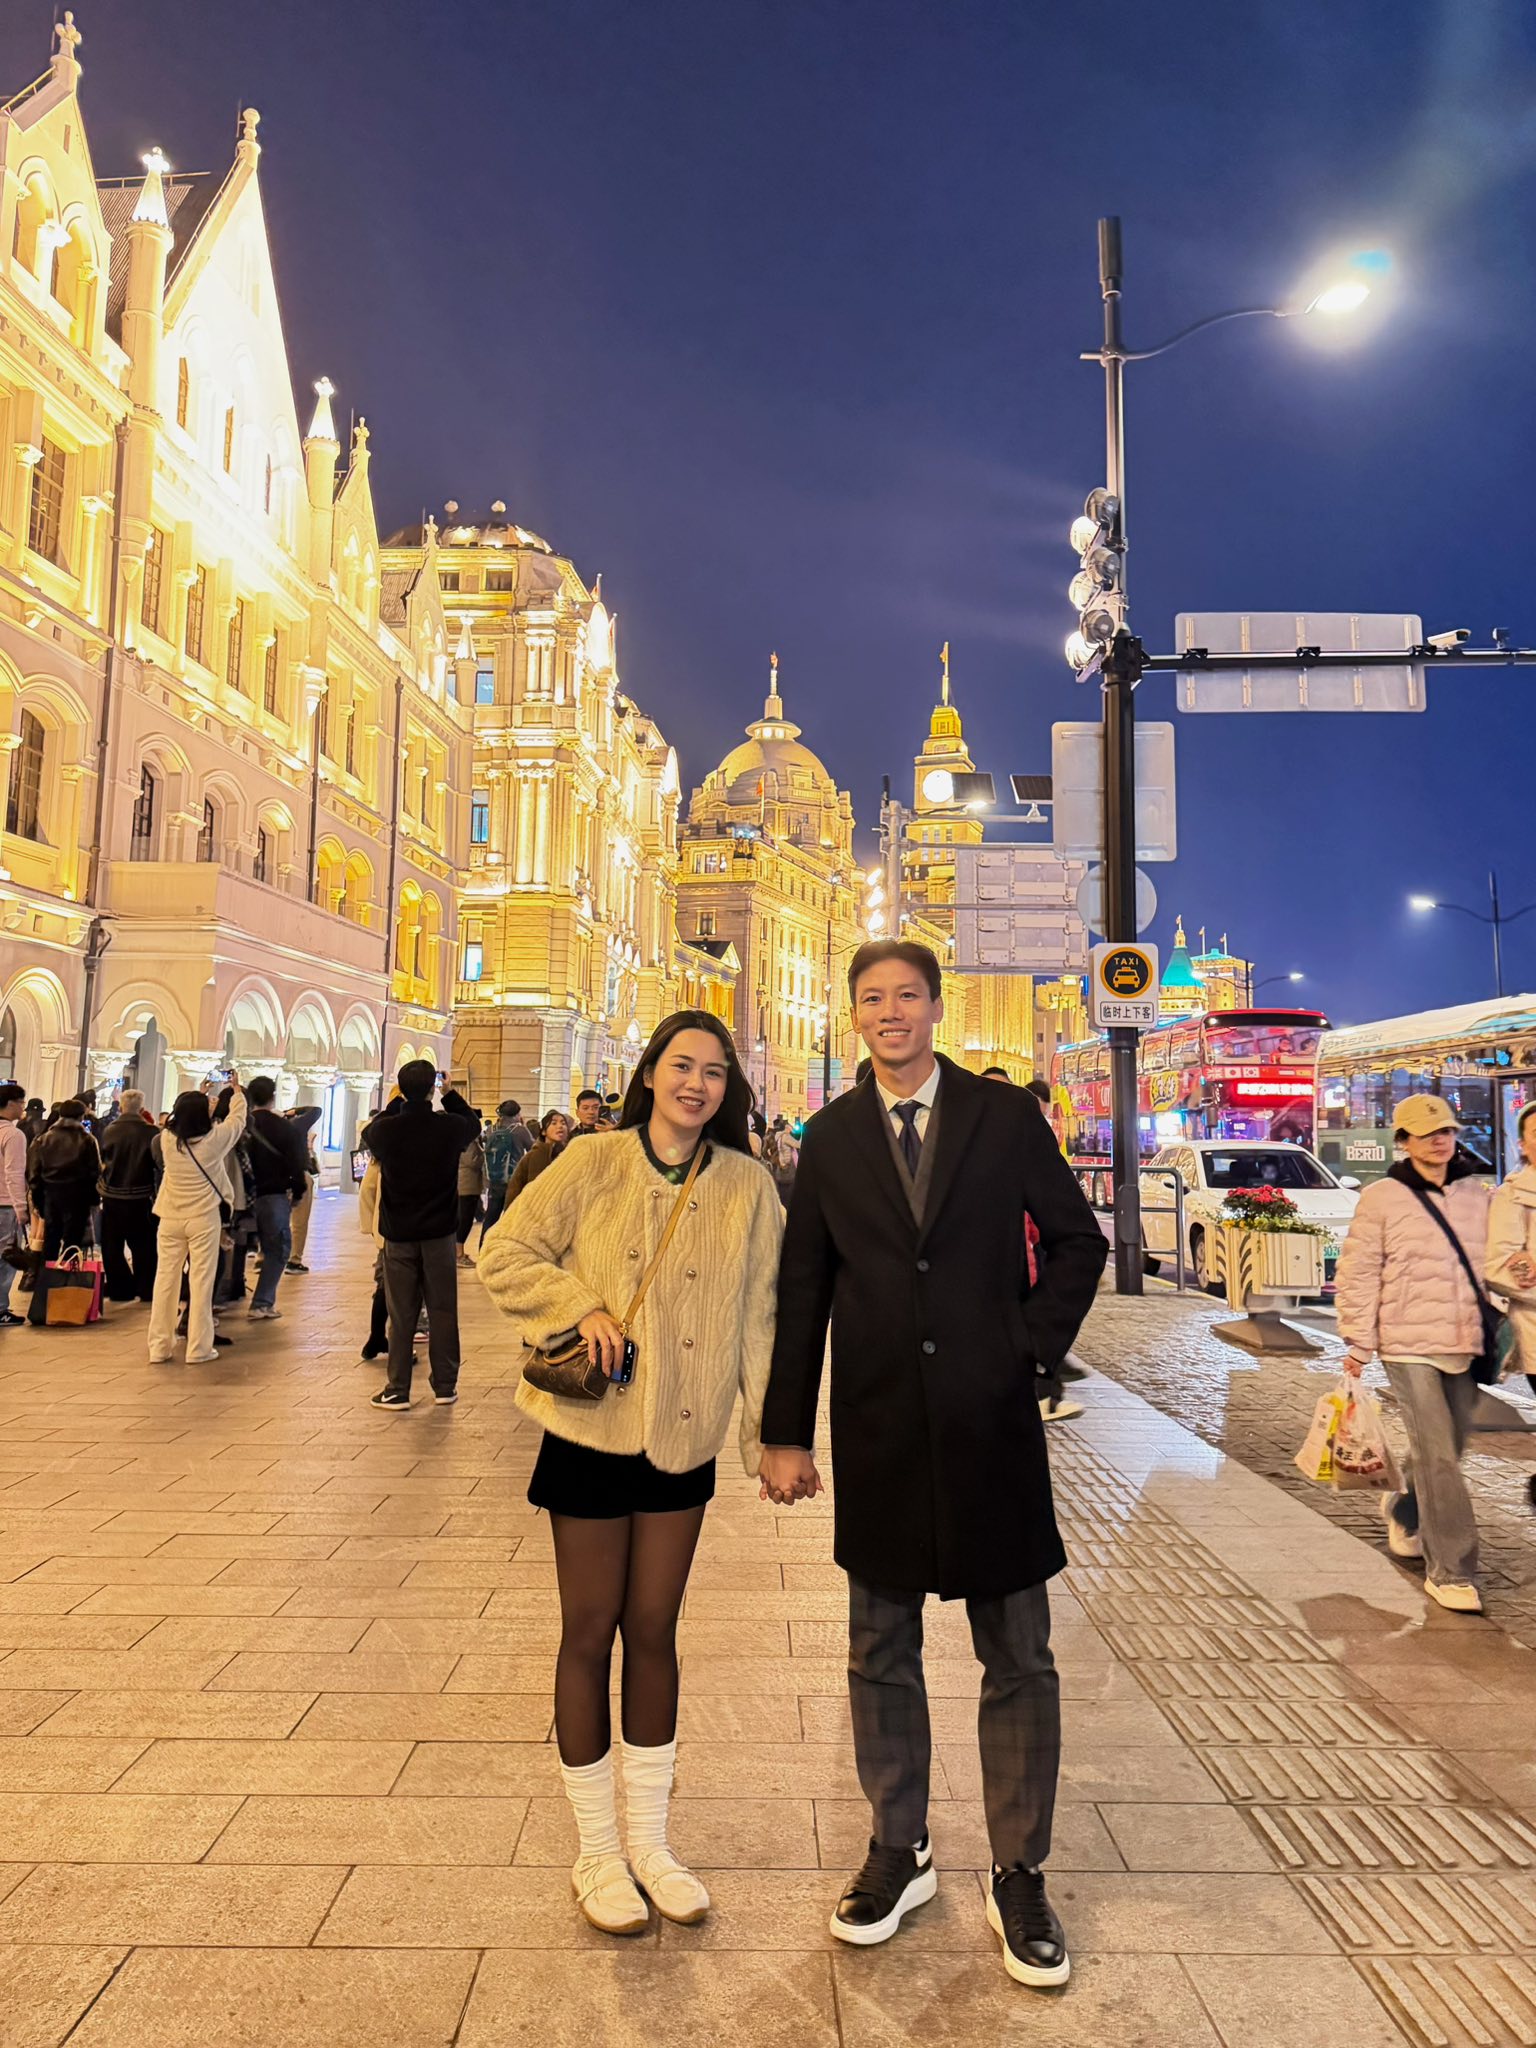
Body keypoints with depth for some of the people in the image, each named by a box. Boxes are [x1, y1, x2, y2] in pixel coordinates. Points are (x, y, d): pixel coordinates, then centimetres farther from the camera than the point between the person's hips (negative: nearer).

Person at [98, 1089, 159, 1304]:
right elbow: (159, 1162, -5)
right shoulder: (151, 1131, -13)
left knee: (112, 1246, 13)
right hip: (141, 1197, -1)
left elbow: (103, 1160, 6)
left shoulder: (109, 1131, -6)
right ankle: (146, 1290, 12)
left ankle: (120, 1290, 15)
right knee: (143, 1247, 9)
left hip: (112, 1197, 1)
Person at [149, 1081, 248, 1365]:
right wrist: (237, 1091, 25)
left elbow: (182, 1118, 19)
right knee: (201, 1283, 1)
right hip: (203, 1220, -3)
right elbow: (237, 1119, 7)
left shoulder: (167, 1138, -4)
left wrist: (197, 1095, 31)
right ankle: (198, 1349, 5)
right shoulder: (214, 1139, -11)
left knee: (165, 1281, 9)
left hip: (170, 1220, 3)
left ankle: (159, 1347, 15)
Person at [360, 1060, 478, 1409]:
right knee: (442, 1310, 8)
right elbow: (474, 1124, 13)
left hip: (398, 1234, 0)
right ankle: (445, 1386, 14)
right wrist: (451, 1093, 17)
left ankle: (397, 1389, 9)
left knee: (401, 1314, 7)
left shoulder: (385, 1129, -11)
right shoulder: (450, 1126, -12)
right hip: (439, 1233, 0)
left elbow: (368, 1133, 15)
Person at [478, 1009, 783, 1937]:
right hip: (593, 1431, -2)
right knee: (590, 1634, 10)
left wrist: (772, 1431, -1)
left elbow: (758, 1318, 1)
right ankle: (597, 1853, 28)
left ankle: (651, 1842, 32)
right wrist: (580, 1305, -16)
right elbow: (505, 1253, -3)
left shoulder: (747, 1187, -3)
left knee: (654, 1632, 14)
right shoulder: (593, 1164, -8)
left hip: (685, 1438, 2)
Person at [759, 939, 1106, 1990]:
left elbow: (1078, 1240, 5)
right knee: (882, 1656, 14)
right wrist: (786, 1431, 1)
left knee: (1018, 1660, 10)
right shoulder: (831, 1136, 2)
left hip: (989, 1422, -1)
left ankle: (1020, 1877, 28)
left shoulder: (1004, 1115, -2)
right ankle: (899, 1855, 34)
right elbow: (802, 1291, 3)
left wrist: (1032, 1346, -6)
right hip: (877, 1430, 2)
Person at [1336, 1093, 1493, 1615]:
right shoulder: (1382, 1198, -5)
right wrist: (1358, 1342, -7)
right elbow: (1357, 1273, -5)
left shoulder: (1476, 1195, 9)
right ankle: (1450, 1571, 4)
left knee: (1445, 1450, 16)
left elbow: (1489, 1266, 18)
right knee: (1437, 1456, -6)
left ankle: (1404, 1511, 45)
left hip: (1463, 1347, 5)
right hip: (1409, 1347, -5)